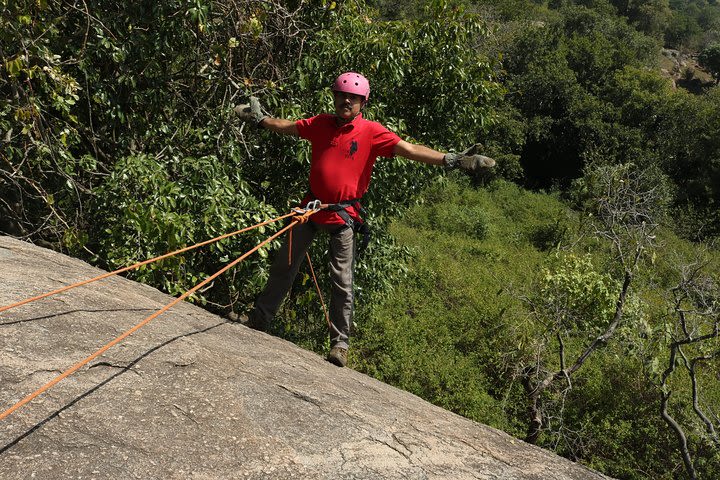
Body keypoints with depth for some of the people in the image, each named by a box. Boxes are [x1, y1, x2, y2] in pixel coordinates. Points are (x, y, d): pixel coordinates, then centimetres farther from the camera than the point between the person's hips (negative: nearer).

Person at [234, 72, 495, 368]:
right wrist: (259, 119, 25)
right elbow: (287, 127, 21)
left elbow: (410, 149, -14)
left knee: (342, 282, -2)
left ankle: (340, 344, 10)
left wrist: (451, 160, -22)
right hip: (311, 208, 4)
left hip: (343, 216, -4)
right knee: (284, 266, 13)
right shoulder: (320, 124, 4)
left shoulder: (371, 131, -7)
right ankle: (258, 321, 29)